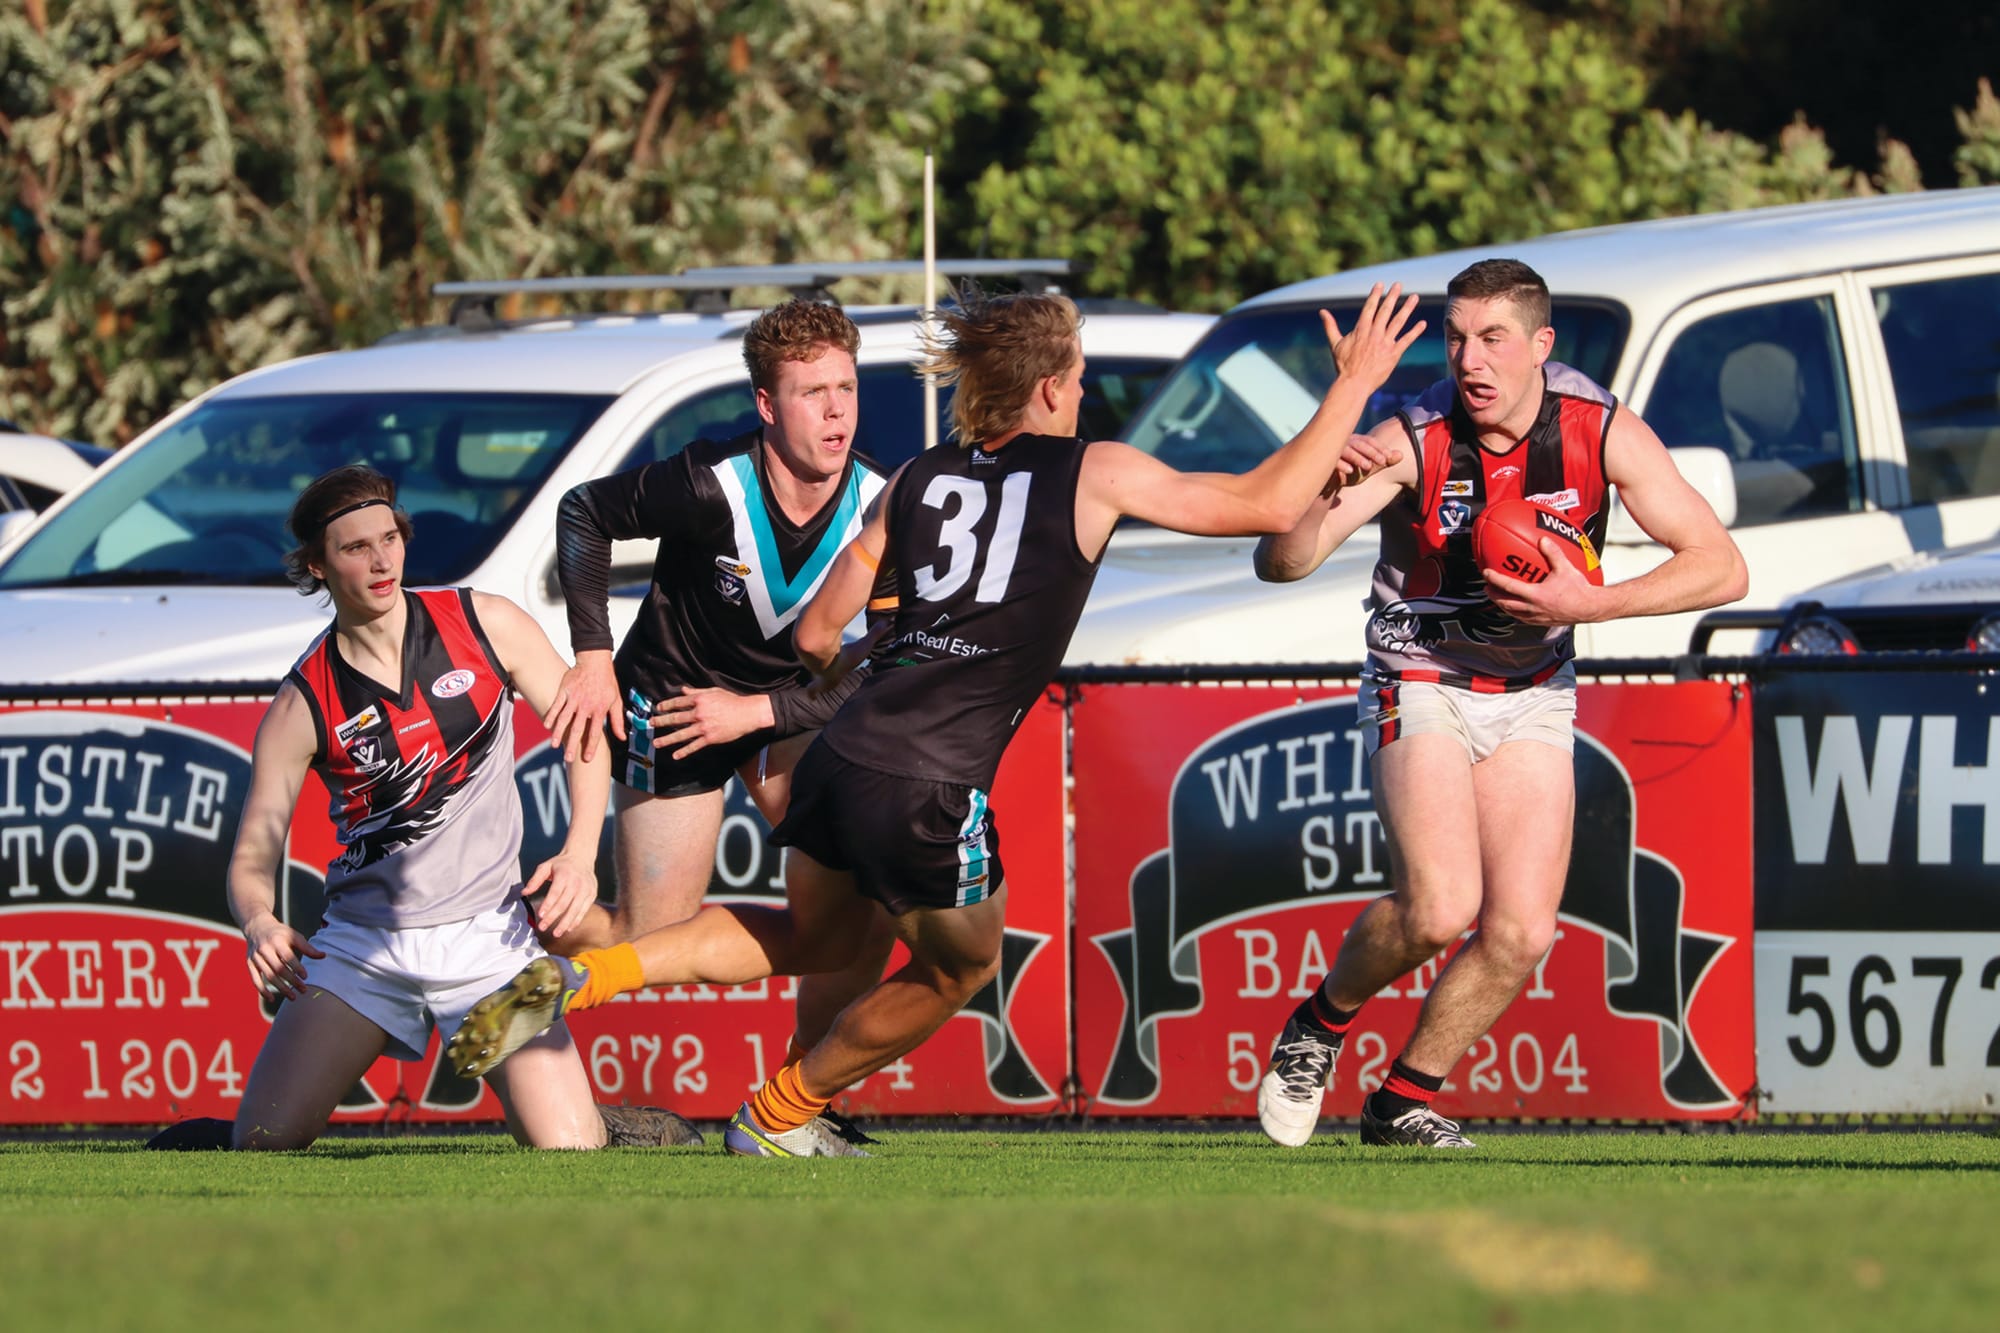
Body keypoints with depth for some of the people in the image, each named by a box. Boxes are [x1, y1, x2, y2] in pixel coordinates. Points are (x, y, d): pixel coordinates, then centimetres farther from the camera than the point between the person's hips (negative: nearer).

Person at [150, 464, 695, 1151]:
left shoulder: (486, 625, -1)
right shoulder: (300, 707, -4)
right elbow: (253, 853, -5)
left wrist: (580, 855, -7)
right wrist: (260, 924, -29)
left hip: (489, 939, 0)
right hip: (362, 943, 0)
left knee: (567, 1148, -13)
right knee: (264, 1142, -15)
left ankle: (638, 1131, 22)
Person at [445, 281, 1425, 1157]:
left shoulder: (920, 480, 12)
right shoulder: (1093, 474, -1)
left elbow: (817, 636, 14)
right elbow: (1266, 505, 3)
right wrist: (1353, 388, 13)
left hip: (840, 759, 6)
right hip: (930, 793, -6)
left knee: (811, 937, 31)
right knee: (958, 967, 24)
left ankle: (581, 976, 13)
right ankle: (775, 1118, 31)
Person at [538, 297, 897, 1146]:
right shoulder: (708, 487, -29)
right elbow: (584, 514, -11)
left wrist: (757, 712, -22)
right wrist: (592, 659, -13)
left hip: (787, 709, 4)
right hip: (669, 698, -3)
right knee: (652, 944, -4)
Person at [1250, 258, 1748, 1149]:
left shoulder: (1602, 434, -14)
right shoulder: (1412, 443, -20)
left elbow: (1721, 567, -15)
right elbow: (1280, 565, -25)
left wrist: (1589, 604, -27)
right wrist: (1323, 493, -47)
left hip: (1532, 698, 3)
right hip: (1420, 684, -3)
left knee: (1522, 933, -7)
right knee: (1439, 907, -23)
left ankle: (1404, 1100, 13)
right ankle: (1319, 1026, 5)